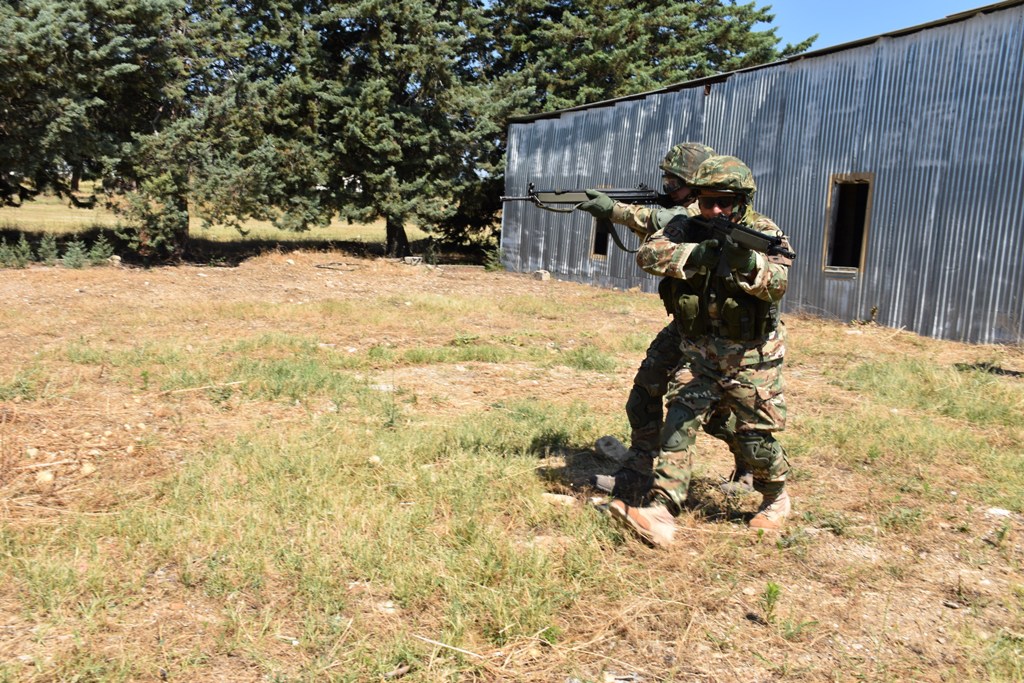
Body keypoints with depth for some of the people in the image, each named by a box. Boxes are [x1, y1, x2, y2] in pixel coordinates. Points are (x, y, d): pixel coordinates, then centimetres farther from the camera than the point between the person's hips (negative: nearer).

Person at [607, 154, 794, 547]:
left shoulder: (764, 232, -10)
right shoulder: (688, 229, -2)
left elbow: (777, 284, -25)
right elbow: (648, 253, -18)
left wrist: (749, 263, -45)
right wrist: (698, 255, -30)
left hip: (751, 360, -2)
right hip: (700, 357, 2)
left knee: (756, 440, 5)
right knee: (679, 423, -11)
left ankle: (776, 498, 34)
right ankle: (661, 514, -12)